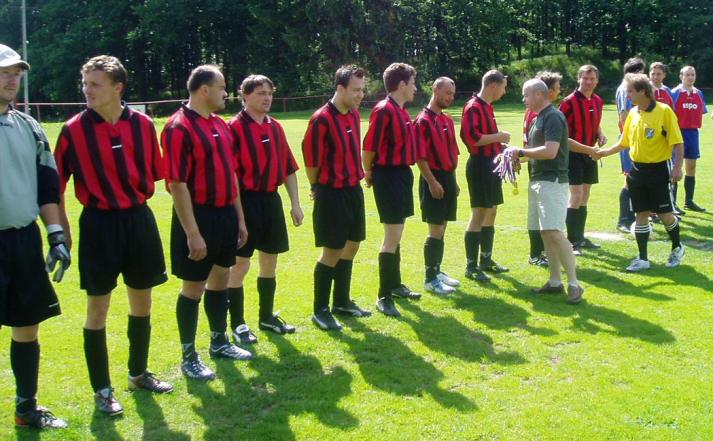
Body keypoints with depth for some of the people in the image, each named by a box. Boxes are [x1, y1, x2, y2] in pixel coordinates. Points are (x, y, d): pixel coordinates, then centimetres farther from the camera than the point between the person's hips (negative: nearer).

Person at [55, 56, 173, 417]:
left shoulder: (142, 124, -2)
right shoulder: (73, 130, -8)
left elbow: (153, 174, 7)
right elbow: (57, 185, -3)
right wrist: (62, 229, -4)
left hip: (139, 219, 3)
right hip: (99, 224, -3)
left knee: (142, 303, 14)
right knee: (98, 308, 3)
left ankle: (139, 374, 34)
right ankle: (102, 390, 17)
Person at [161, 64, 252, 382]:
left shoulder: (221, 126, 11)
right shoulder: (179, 128, -16)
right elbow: (177, 184, -20)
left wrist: (240, 218, 15)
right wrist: (192, 233, -22)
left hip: (226, 215, 8)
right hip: (199, 217, -8)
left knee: (221, 279, 18)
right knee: (193, 287, 2)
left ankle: (219, 343, 33)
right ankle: (189, 358, 14)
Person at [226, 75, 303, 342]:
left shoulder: (276, 127, 10)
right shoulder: (234, 128, -12)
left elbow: (288, 168, 14)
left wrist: (295, 204, 11)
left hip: (271, 200, 7)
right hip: (246, 201, -7)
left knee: (269, 261, 16)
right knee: (240, 264, -1)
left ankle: (267, 317, 31)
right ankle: (238, 325, 11)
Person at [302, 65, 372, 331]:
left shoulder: (354, 114, 6)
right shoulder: (322, 119, -19)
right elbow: (311, 159, -14)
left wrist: (358, 176, 16)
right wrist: (318, 188, 0)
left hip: (354, 190, 8)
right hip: (332, 194, -8)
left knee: (351, 247, 15)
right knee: (332, 252, -3)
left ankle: (342, 302, 29)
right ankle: (320, 311, 10)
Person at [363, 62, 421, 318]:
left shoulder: (402, 111, 12)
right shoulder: (383, 110, -17)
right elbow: (369, 147, -19)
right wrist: (369, 174, -6)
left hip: (402, 174, 10)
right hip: (388, 176, -9)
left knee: (396, 235, 18)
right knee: (392, 237, -8)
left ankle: (395, 284, 31)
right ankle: (384, 297, -3)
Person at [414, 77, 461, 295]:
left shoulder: (448, 120, 14)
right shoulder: (423, 120, -12)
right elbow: (420, 156, -17)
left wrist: (453, 180, 17)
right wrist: (432, 182, -21)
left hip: (448, 178, 8)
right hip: (434, 180, -8)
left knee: (442, 229, 13)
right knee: (436, 230, -6)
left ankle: (437, 271, 22)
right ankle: (430, 279, 0)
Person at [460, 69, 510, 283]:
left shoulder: (487, 106, 15)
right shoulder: (474, 107, -15)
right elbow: (472, 137, -24)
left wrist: (501, 145, 14)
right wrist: (498, 136, -17)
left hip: (492, 164, 10)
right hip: (480, 165, -10)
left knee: (491, 213, 15)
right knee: (479, 215, -7)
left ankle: (486, 260, 25)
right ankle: (471, 266, -2)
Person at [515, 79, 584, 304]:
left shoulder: (553, 117, -14)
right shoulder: (538, 119, 17)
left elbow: (550, 151, -23)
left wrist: (522, 152, -14)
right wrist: (520, 156, 7)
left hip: (552, 182, -10)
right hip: (538, 181, 10)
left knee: (555, 233, -16)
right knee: (546, 233, 11)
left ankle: (574, 284, -12)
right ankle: (555, 282, 18)